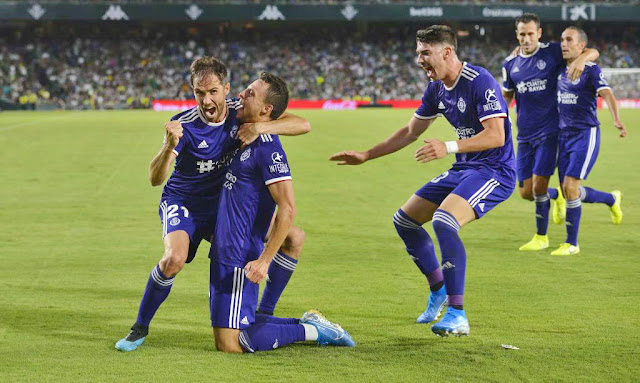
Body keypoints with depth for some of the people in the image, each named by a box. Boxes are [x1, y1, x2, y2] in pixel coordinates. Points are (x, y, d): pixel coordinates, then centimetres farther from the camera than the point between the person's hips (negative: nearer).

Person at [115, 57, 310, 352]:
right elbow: (155, 179, -29)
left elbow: (302, 124, -16)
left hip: (224, 205, 5)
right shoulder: (184, 124, -21)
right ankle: (140, 328, -11)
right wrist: (170, 147, -49)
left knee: (294, 238, -5)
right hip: (183, 203, -4)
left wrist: (258, 128, -32)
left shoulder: (241, 112, -11)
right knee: (175, 258, -34)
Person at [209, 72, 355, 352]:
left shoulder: (268, 148, -16)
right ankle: (308, 325, 20)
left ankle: (311, 331, 4)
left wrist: (264, 260, -23)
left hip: (239, 259, -10)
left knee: (230, 345, -10)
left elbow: (288, 210, -21)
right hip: (223, 254, 10)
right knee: (223, 340, 15)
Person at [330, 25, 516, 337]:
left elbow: (496, 135, -27)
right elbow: (410, 132, 20)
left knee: (443, 221, -31)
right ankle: (439, 291, 27)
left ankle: (457, 316, -26)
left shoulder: (480, 82, -19)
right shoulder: (436, 89, 8)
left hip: (494, 170, -10)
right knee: (404, 220, 9)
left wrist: (449, 147, -37)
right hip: (463, 169, 10)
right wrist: (366, 156, 19)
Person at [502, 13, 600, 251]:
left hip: (550, 131, -4)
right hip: (525, 135, 5)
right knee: (526, 192, 4)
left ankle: (541, 237, 8)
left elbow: (593, 52, -8)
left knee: (539, 186, -11)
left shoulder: (552, 52, -7)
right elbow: (506, 97, 19)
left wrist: (581, 59, -30)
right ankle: (556, 196, 37)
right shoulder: (510, 64, 5)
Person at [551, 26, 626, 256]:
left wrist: (616, 119, -41)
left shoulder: (591, 70, -9)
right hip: (564, 135, 7)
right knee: (568, 191, 8)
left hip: (586, 135, -7)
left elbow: (606, 93, -23)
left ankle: (571, 243, -2)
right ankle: (612, 199, 36)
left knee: (570, 187, -14)